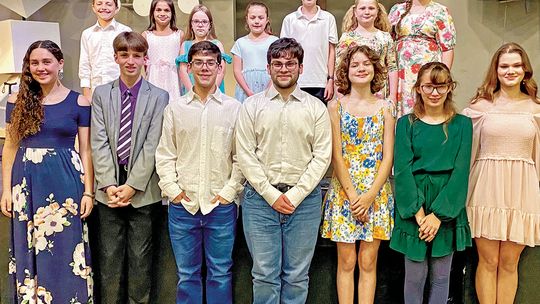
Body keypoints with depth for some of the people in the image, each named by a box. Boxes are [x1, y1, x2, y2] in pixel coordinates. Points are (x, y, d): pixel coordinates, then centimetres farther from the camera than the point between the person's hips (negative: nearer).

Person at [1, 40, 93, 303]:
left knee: (65, 252, 5)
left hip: (65, 183, -2)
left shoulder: (78, 102, -1)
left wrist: (88, 193, -5)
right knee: (29, 251, 12)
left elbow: (86, 151, 0)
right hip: (27, 184, 2)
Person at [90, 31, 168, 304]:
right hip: (109, 186, 2)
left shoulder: (159, 97, 0)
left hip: (143, 189, -2)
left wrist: (132, 185, -11)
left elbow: (152, 145, -6)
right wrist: (109, 184, -8)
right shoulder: (101, 94, 7)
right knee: (109, 256, 9)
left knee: (140, 256, 8)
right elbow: (99, 143, 0)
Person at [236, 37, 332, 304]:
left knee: (297, 276, 8)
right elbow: (246, 155, 0)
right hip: (261, 197, 0)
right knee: (265, 274, 5)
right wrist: (272, 195, -8)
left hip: (304, 199, 1)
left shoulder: (316, 108, 5)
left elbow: (322, 156, 1)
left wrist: (295, 196, -8)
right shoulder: (252, 106, 5)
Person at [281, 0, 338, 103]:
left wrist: (330, 80, 0)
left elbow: (331, 51, 7)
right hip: (295, 83, 0)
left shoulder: (328, 18, 7)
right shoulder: (289, 19, 8)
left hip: (320, 83, 0)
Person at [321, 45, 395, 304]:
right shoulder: (336, 106, 2)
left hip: (376, 193, 1)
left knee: (368, 263, 6)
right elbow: (336, 156, -3)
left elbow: (388, 157, 1)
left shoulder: (385, 107, 6)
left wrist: (370, 195, -10)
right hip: (343, 191, -1)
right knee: (346, 263, 5)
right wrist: (353, 195, -11)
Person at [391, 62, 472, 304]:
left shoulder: (462, 124, 3)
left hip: (448, 209, 1)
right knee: (415, 275, 7)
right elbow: (402, 170, -6)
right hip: (412, 210, -1)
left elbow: (460, 172, -5)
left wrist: (438, 215, -13)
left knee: (441, 276, 11)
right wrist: (419, 213, -15)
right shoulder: (406, 124, 2)